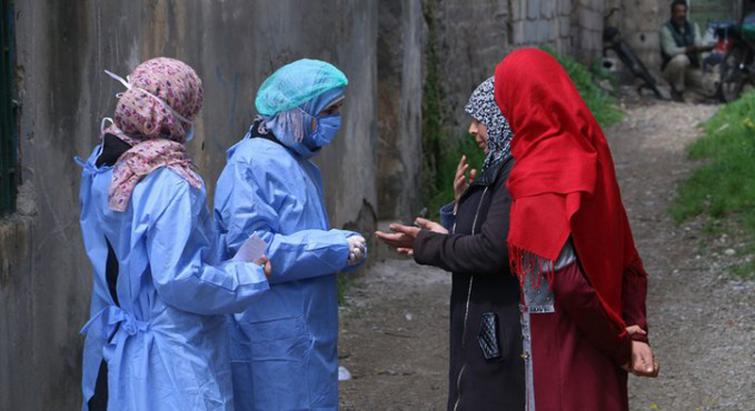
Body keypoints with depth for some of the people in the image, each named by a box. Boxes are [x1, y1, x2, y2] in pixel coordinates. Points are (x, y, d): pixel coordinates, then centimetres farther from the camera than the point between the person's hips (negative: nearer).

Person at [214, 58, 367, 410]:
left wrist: (349, 244, 0)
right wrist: (337, 249, -18)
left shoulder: (302, 166, 15)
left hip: (307, 337, 9)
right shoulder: (253, 164, -15)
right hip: (272, 340, -9)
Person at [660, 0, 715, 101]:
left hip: (692, 68, 5)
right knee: (681, 59, -39)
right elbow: (671, 51, -24)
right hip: (671, 69, -5)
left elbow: (698, 44, -11)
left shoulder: (693, 27, 6)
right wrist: (689, 49, -39)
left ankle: (687, 85, 17)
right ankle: (677, 90, -16)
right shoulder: (666, 29, -11)